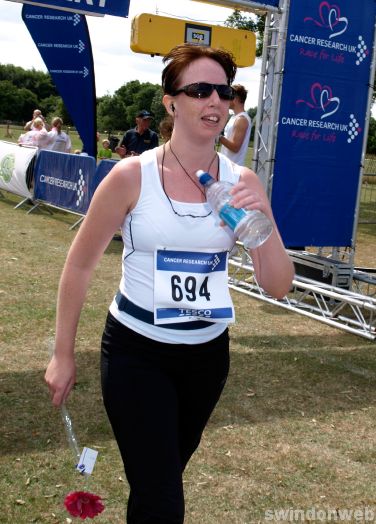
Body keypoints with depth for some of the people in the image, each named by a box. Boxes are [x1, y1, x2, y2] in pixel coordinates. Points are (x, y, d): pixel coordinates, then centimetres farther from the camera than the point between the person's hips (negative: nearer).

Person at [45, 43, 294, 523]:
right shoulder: (132, 176, -15)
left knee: (167, 474, 24)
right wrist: (63, 354, 0)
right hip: (136, 351, -3)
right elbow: (79, 265, -5)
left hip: (207, 352, 4)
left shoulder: (241, 182, -6)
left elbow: (278, 287, -7)